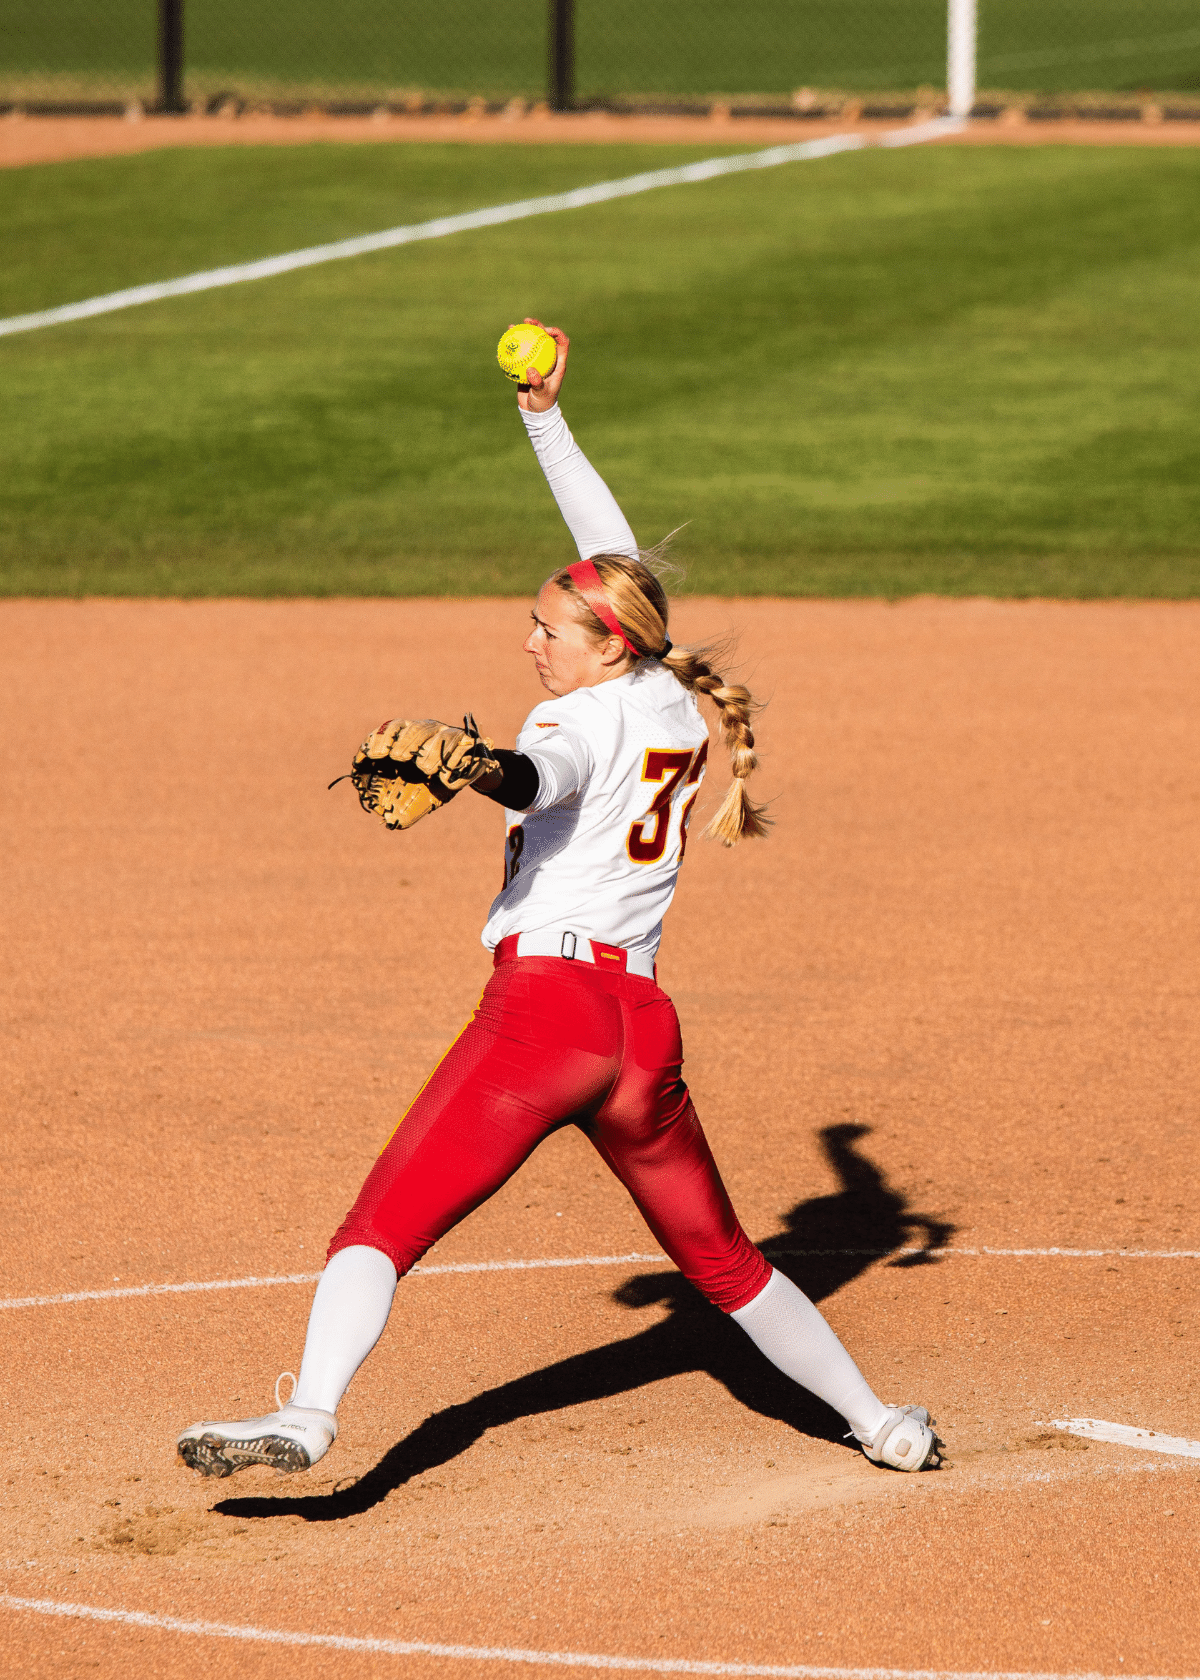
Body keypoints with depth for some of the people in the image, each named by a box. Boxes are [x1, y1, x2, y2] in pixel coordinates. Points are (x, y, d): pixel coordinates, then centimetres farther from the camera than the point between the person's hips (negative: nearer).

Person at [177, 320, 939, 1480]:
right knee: (717, 1254, 23)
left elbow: (534, 774, -29)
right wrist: (547, 421, 35)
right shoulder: (672, 704, 16)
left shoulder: (585, 719, -3)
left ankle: (306, 1418, -34)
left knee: (384, 1222, -15)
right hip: (644, 1022, 8)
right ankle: (880, 1421, 27)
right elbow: (614, 565, 29)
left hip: (547, 995, -8)